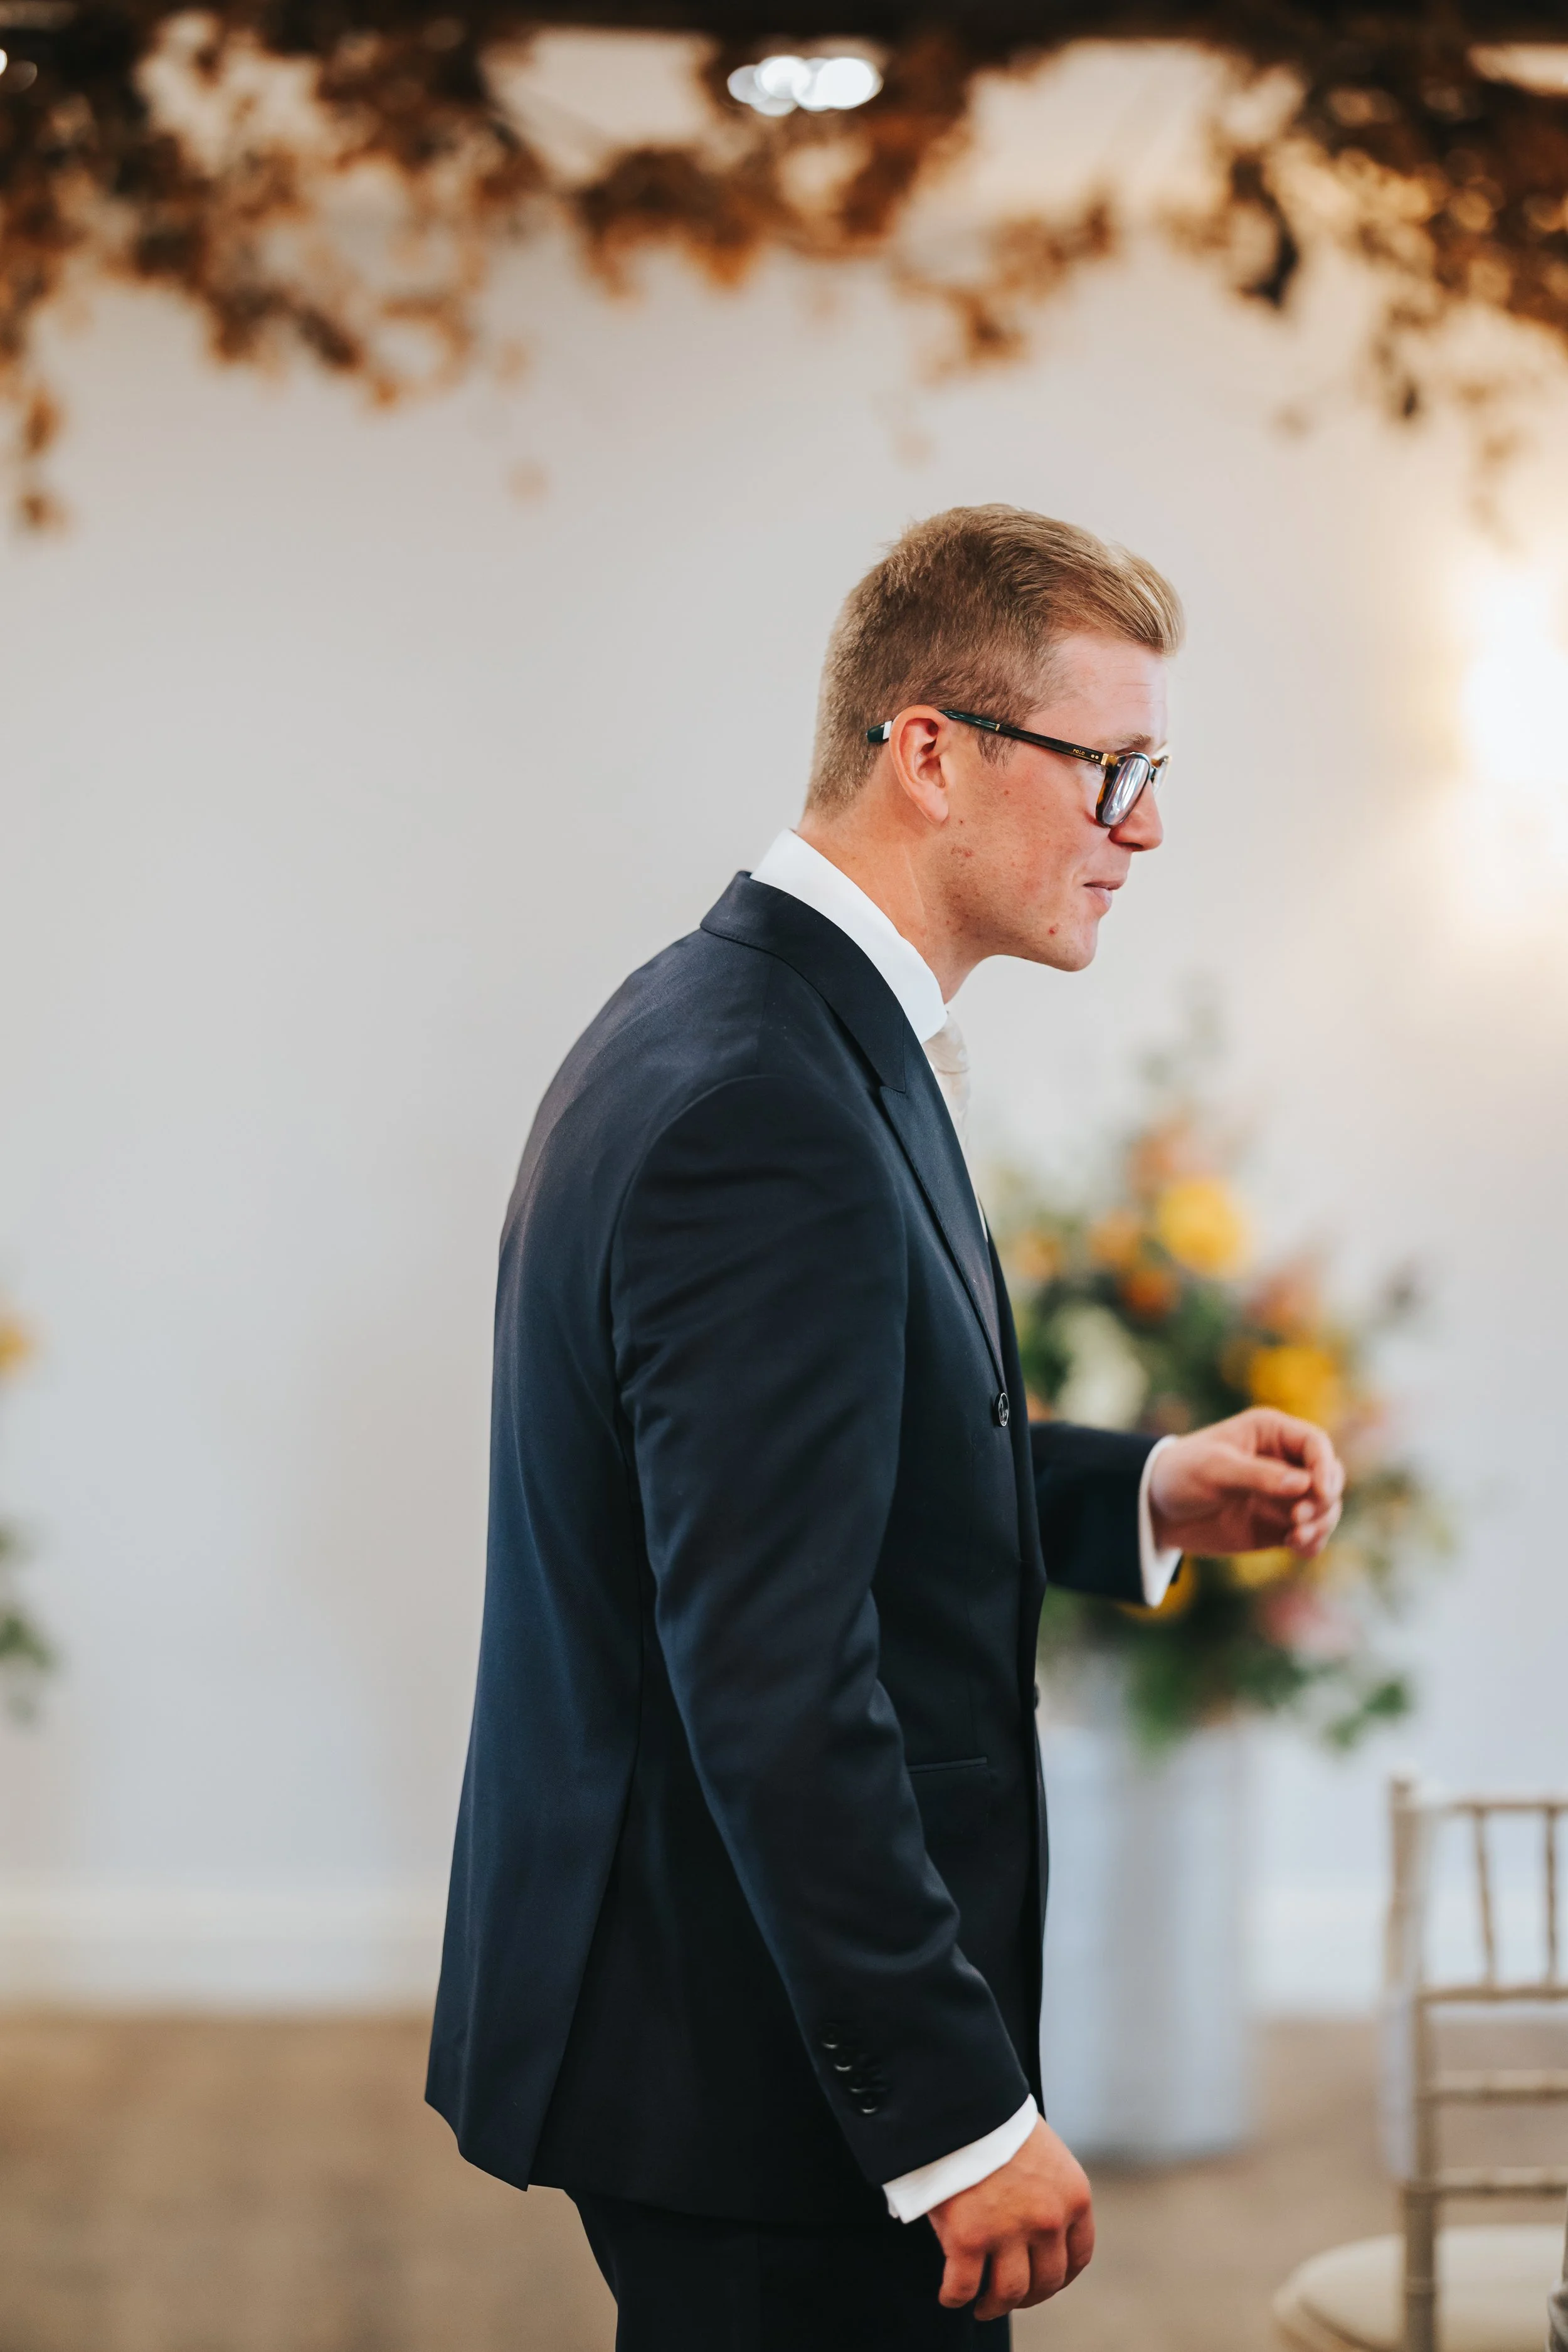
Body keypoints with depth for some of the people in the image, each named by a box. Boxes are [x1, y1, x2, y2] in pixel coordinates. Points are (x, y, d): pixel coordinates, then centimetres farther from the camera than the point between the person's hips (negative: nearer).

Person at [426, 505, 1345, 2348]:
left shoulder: (728, 1019, 9)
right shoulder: (767, 1117, -23)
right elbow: (773, 1684, -26)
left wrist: (1138, 1499, 7)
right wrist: (965, 2114, -22)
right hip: (756, 2067, -10)